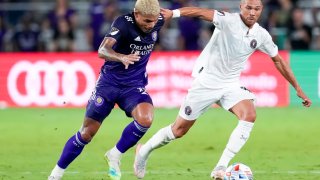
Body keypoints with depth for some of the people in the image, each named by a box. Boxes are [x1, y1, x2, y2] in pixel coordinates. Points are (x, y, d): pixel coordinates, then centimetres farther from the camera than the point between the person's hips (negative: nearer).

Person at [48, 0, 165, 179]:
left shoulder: (158, 22, -9)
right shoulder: (124, 23, -25)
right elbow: (103, 50, -41)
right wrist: (122, 58, -60)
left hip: (134, 86, 3)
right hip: (109, 82, -3)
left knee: (145, 119, -27)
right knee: (87, 132, 0)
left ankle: (115, 156, -4)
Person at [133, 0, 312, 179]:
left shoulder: (262, 35, -2)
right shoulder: (228, 20, -18)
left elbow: (278, 60, 12)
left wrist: (298, 89, 14)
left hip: (231, 84, 4)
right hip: (207, 82, -4)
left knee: (249, 115, -24)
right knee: (179, 130, 3)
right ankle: (144, 150, 31)